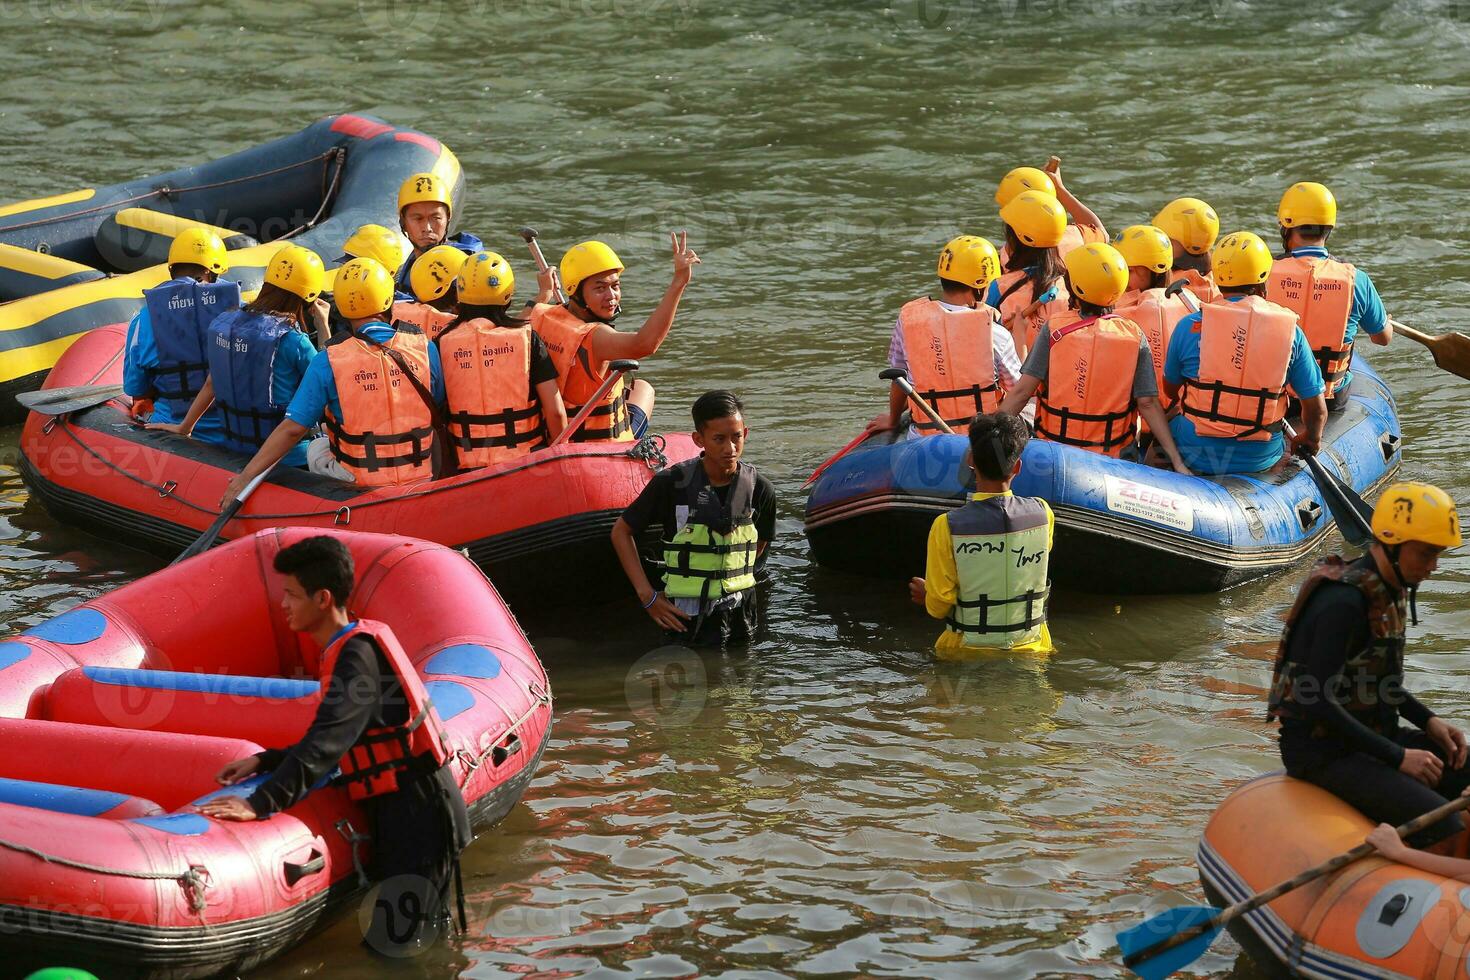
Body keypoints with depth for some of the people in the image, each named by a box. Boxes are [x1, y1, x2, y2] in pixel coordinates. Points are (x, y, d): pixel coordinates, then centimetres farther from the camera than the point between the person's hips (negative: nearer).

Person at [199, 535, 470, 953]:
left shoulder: (357, 654, -17)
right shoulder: (349, 647, 14)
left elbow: (328, 742, -29)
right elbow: (334, 742, 19)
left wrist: (261, 803, -36)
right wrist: (264, 762, 8)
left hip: (419, 814, -10)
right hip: (401, 813, 10)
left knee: (391, 947, -12)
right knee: (386, 941, 10)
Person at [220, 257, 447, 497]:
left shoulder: (327, 362, -12)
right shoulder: (425, 349, -7)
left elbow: (292, 428, -12)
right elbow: (441, 413, 4)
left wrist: (246, 476, -5)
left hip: (358, 483, -1)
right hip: (422, 477, 1)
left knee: (316, 448, 27)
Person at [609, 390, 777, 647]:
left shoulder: (759, 489, -4)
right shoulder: (672, 483, -13)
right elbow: (621, 531, -3)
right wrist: (647, 596, -8)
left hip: (740, 614, 3)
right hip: (687, 616, -3)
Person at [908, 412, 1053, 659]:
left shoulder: (947, 526, -17)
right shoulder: (1042, 513, -9)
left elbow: (938, 607, -9)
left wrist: (927, 597, 14)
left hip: (968, 652, -3)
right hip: (1031, 649, 3)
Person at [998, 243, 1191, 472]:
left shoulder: (1054, 329, -6)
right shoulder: (1135, 337, -3)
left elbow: (1022, 391, -9)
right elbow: (1148, 403, -6)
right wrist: (1177, 462, -2)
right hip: (1114, 458, 1)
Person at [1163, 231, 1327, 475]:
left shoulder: (1189, 327, -8)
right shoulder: (1289, 331, -7)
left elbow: (1170, 390, 8)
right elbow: (1317, 410, -1)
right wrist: (1311, 438, 21)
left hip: (1196, 456, -1)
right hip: (1260, 460, 1)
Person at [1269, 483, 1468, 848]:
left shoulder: (1391, 591, 9)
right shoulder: (1343, 602, -22)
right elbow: (1318, 702, -25)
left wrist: (1428, 721, 6)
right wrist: (1397, 757, -22)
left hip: (1372, 735, 10)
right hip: (1324, 752, -10)